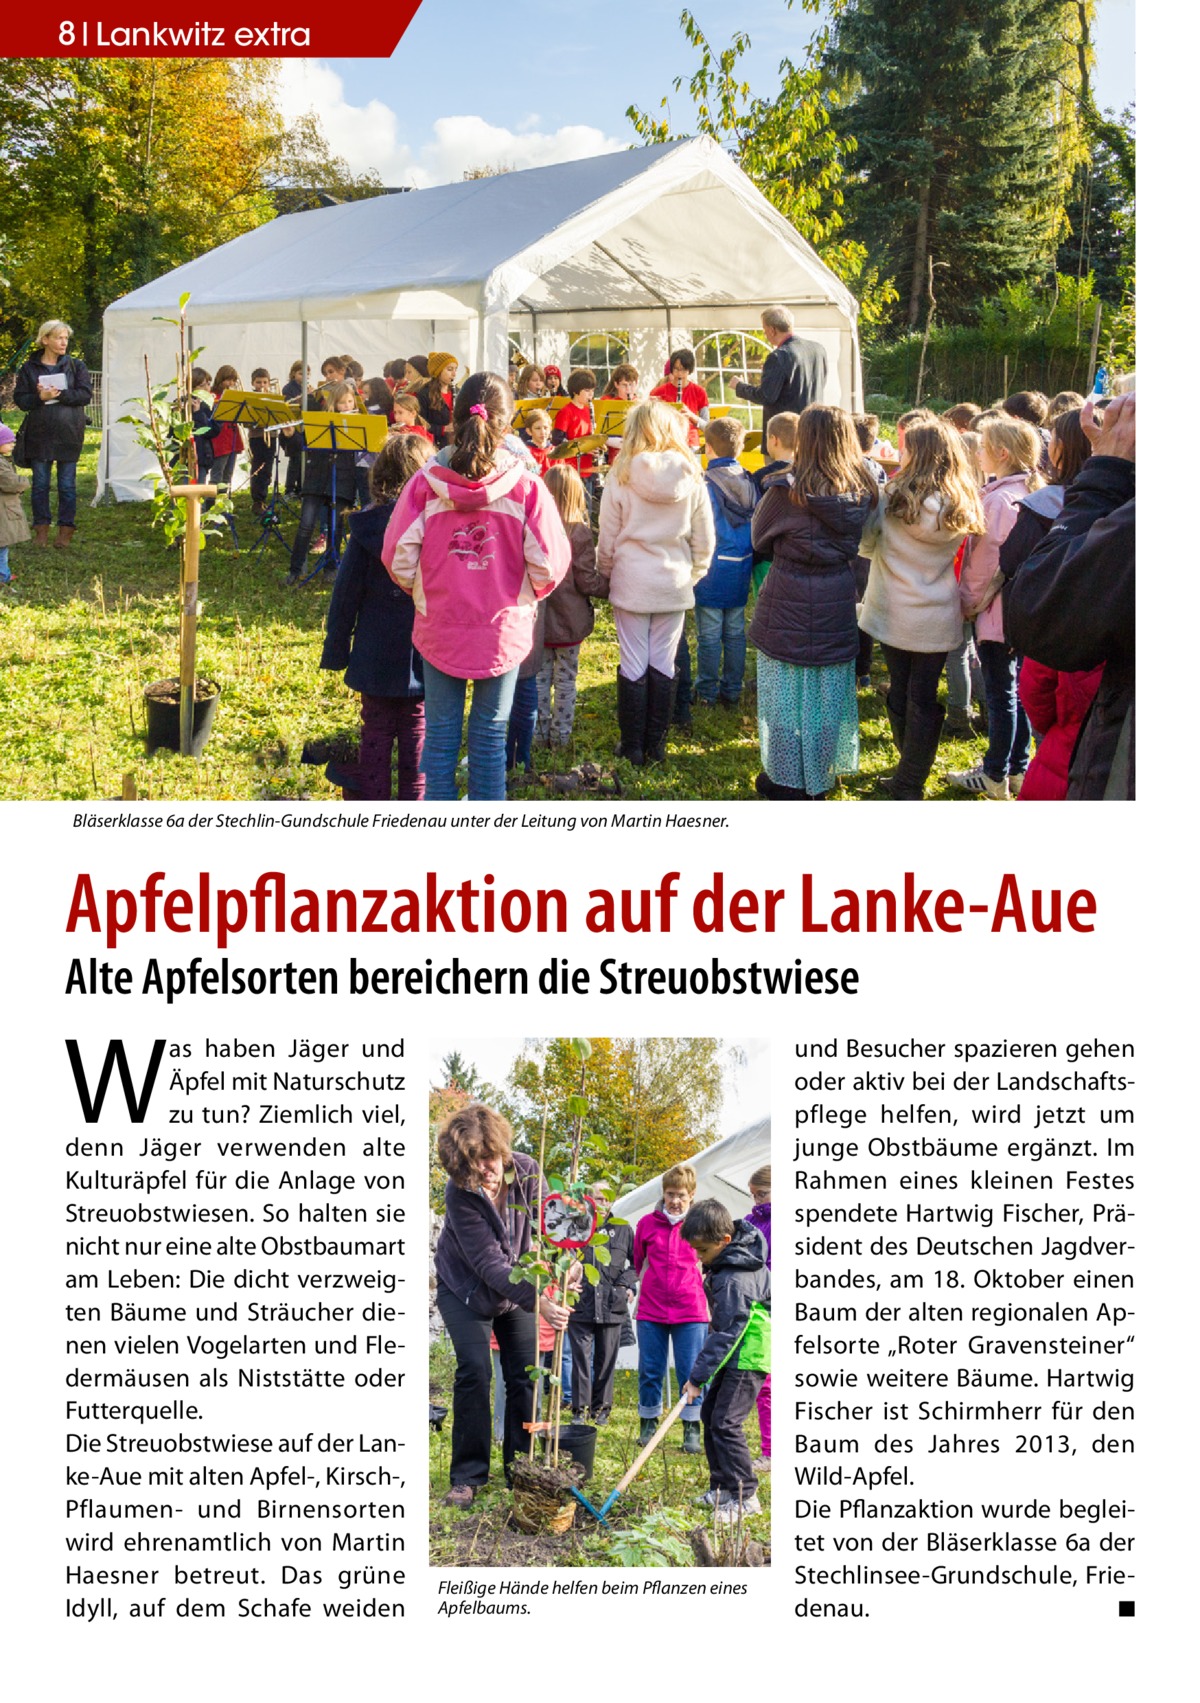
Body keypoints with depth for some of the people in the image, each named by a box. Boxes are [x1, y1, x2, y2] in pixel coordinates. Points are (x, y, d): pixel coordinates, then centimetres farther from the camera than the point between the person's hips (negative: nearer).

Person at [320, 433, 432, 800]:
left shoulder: (367, 526, -8)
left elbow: (346, 593, -3)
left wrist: (336, 649, 6)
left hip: (377, 656, 0)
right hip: (426, 658, 0)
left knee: (376, 729, 10)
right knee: (418, 731, 9)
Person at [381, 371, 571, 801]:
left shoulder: (426, 482, -10)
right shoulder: (525, 485, -11)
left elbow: (398, 556, -8)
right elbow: (548, 564, -9)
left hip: (438, 628, 1)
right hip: (505, 629, 0)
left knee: (440, 732, 11)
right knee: (490, 734, 10)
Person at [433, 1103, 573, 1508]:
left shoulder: (526, 1171, -21)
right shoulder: (459, 1194, -31)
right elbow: (490, 1264, -34)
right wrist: (537, 1302, -45)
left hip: (514, 1291, 4)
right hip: (465, 1291, -4)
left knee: (524, 1375, -1)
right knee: (474, 1368, -16)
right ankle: (467, 1476, -6)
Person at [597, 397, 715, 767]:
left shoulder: (621, 477, -9)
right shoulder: (691, 479, -3)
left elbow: (607, 540, -3)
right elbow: (704, 541, 3)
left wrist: (606, 575, 12)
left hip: (631, 584, -2)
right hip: (675, 584, 2)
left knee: (633, 666, 5)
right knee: (664, 665, 9)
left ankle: (633, 747, 10)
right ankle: (656, 745, 15)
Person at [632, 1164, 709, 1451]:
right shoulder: (647, 1222, 2)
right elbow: (638, 1260, 16)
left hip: (690, 1311, -1)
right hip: (651, 1310, 2)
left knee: (690, 1373, 0)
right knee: (650, 1371, 7)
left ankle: (692, 1429, 10)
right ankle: (648, 1424, 21)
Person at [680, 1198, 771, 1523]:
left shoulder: (735, 1279, -27)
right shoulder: (725, 1262, 4)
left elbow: (725, 1334, -24)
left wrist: (698, 1376, -20)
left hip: (748, 1357, -11)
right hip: (735, 1354, 11)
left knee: (725, 1422, -14)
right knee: (711, 1415, 13)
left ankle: (745, 1496, -6)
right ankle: (721, 1488, 20)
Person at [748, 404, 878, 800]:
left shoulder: (788, 491, -17)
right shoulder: (862, 492, -4)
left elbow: (759, 538, -2)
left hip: (788, 611, -4)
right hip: (837, 606, 4)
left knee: (786, 694, 8)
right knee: (828, 693, 15)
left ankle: (786, 780, 16)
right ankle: (820, 778, 26)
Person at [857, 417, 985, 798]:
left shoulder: (895, 499, -14)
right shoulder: (962, 506, -3)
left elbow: (866, 544, -3)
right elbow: (959, 560, 8)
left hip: (895, 616, -2)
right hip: (940, 619, 2)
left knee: (900, 692, 13)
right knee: (925, 698, 7)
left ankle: (909, 779, 24)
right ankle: (910, 783, 11)